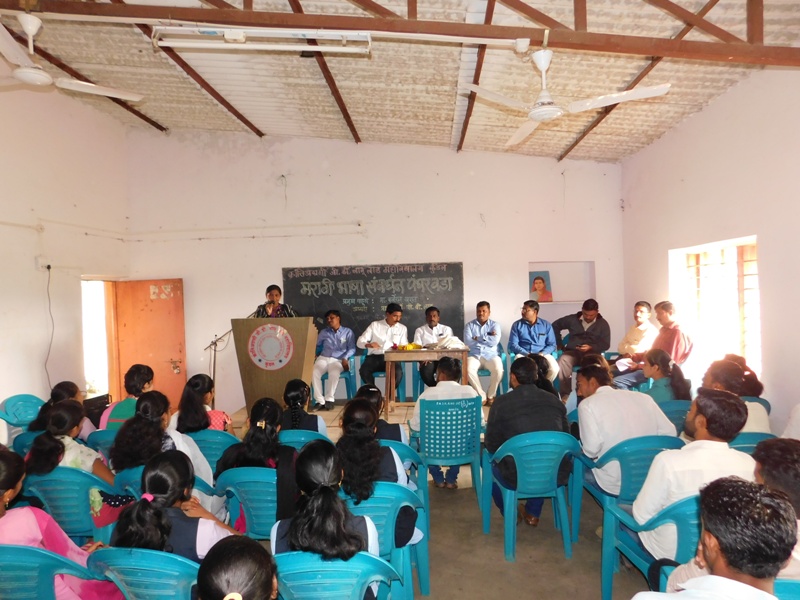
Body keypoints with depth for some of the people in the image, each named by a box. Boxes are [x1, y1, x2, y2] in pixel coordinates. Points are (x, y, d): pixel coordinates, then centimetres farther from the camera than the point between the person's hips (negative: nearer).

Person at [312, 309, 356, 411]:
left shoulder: (348, 332, 11)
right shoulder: (324, 332, 22)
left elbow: (352, 349, 2)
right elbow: (316, 345, 18)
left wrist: (345, 358, -16)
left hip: (338, 360, -3)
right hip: (323, 358, 3)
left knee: (334, 372, -37)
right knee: (314, 373, -30)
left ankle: (329, 399, -26)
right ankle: (320, 400, -28)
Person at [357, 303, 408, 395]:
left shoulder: (402, 328, 14)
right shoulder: (374, 325, 9)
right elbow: (360, 342, 4)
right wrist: (368, 345, -19)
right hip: (374, 357, 0)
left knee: (398, 372, -33)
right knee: (363, 370, -32)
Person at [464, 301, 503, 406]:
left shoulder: (494, 325, 9)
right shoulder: (469, 325, 9)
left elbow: (495, 341, -9)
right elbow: (467, 342, -7)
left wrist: (478, 338, -5)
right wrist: (487, 338, -5)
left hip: (491, 355, 0)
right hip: (474, 355, 0)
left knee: (498, 369, -31)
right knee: (468, 369, -32)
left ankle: (491, 396, -6)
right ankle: (482, 396, -13)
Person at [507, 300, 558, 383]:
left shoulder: (546, 325, 10)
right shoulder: (517, 325, 8)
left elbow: (552, 345, 5)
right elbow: (513, 344, 0)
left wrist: (542, 354, -14)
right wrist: (527, 354, -15)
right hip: (523, 354, -1)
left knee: (554, 369, -29)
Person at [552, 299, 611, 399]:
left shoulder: (603, 324, 9)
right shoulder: (572, 319, 11)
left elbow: (605, 344, 2)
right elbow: (555, 326, 21)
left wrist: (590, 347, -16)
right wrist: (560, 344, 14)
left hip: (592, 352, -1)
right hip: (573, 351, 1)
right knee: (562, 361, -35)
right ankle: (565, 395, -32)